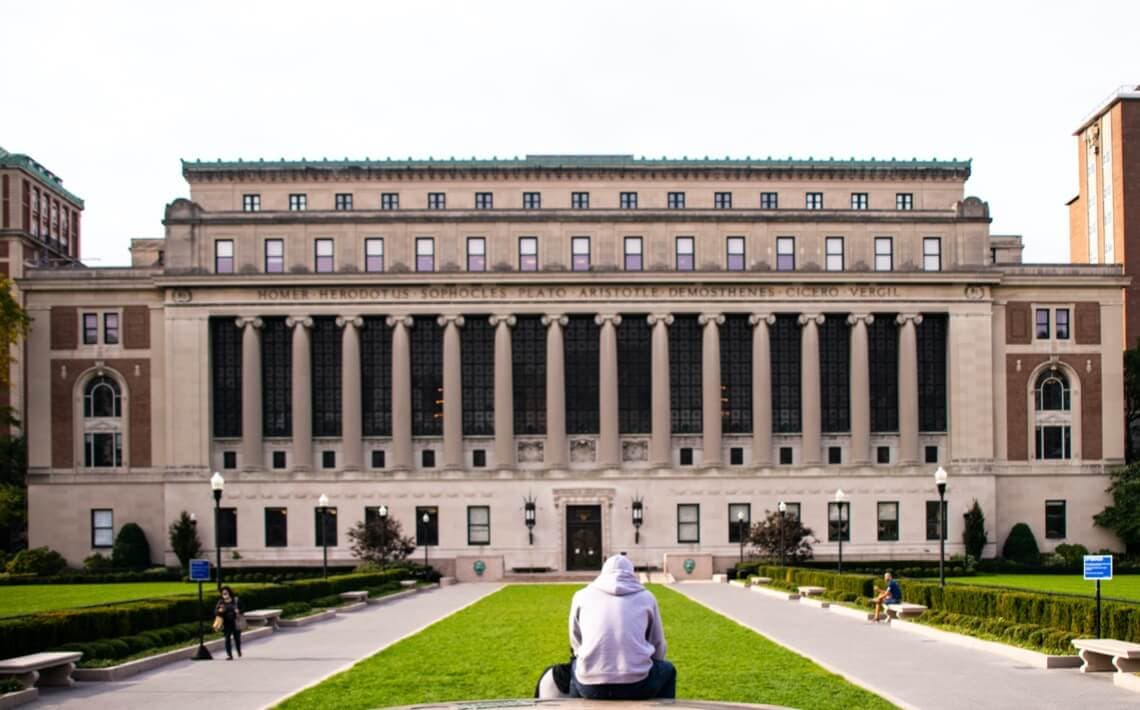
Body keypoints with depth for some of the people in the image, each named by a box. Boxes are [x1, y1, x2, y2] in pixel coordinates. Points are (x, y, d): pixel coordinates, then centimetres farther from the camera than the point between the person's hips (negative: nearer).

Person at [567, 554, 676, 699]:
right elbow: (658, 650, 19)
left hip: (590, 687, 2)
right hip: (636, 686, -1)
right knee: (667, 670, 32)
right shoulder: (646, 597, 14)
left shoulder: (582, 595, 15)